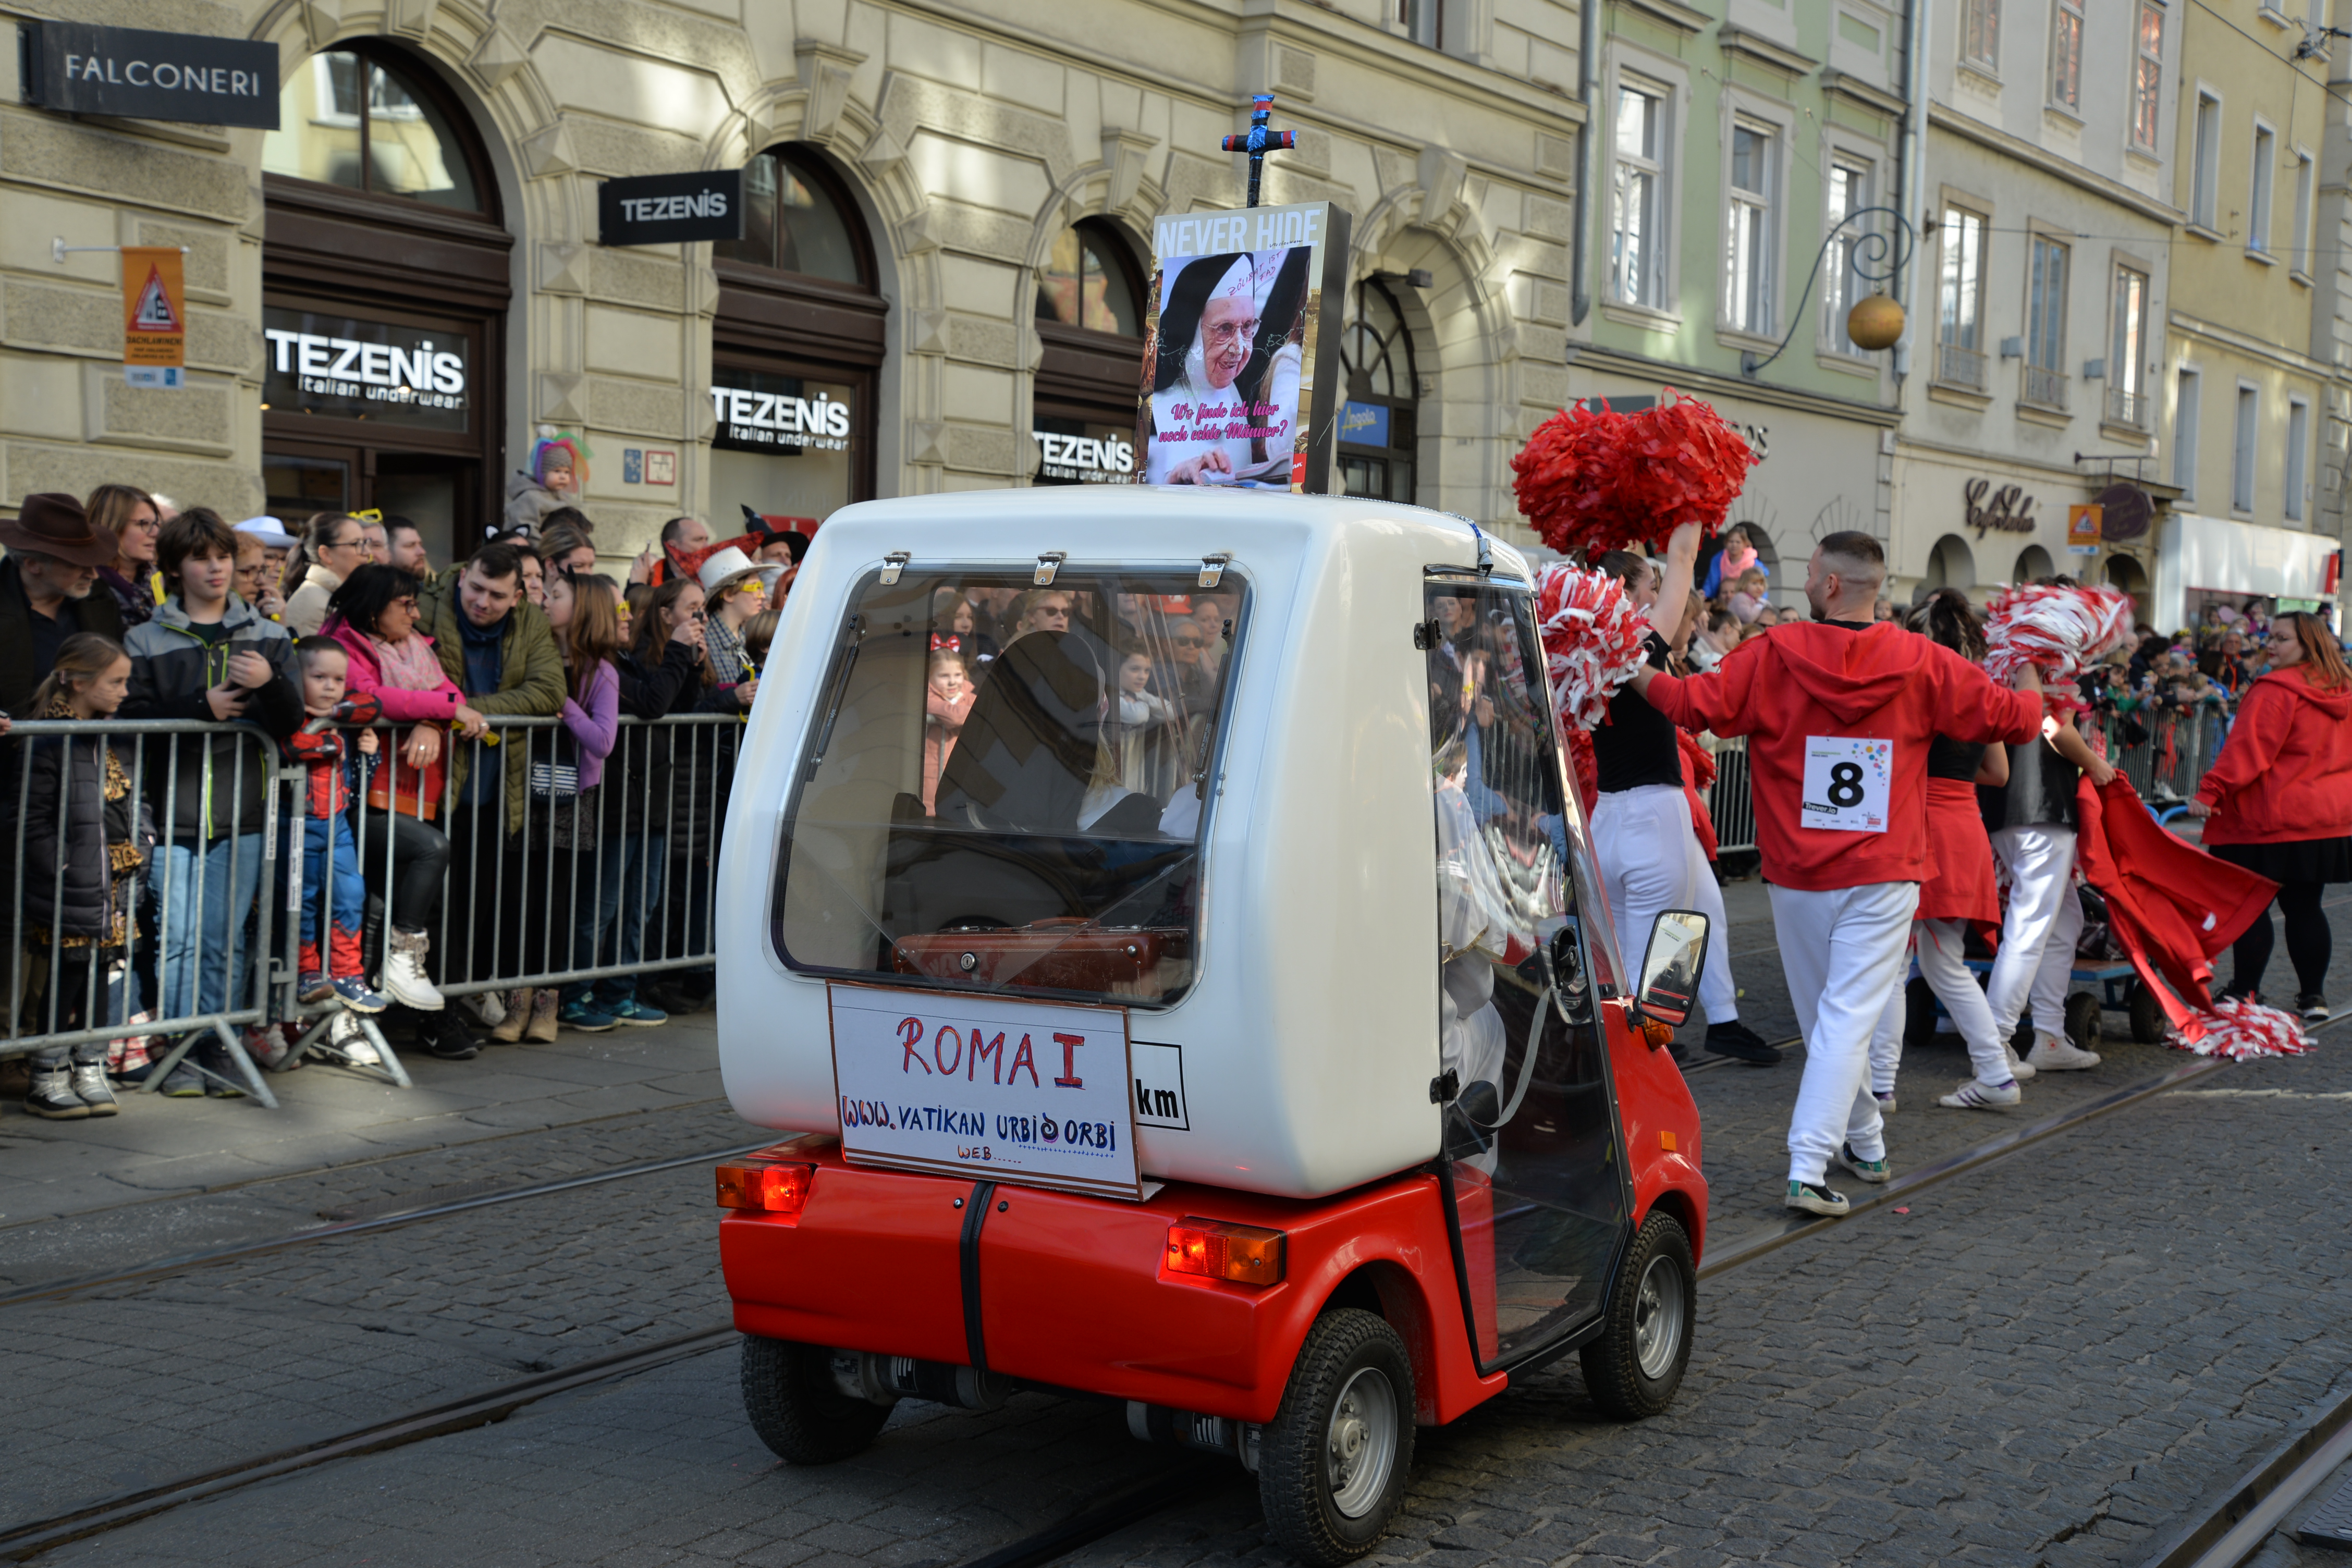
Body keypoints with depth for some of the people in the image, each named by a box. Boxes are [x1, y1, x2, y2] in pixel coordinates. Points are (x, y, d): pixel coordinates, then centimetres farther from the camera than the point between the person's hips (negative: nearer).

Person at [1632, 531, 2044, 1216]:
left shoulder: (1773, 655, -7)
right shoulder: (1922, 663, -3)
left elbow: (1698, 705, -10)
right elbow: (2011, 718, 4)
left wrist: (1638, 674, 9)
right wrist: (2031, 689, 28)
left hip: (1797, 875, 1)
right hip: (1882, 876, -1)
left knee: (1823, 1015, 18)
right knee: (1849, 1017, -3)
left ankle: (1863, 1140, 33)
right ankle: (1807, 1170, -12)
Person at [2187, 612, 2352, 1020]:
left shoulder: (2275, 691, -15)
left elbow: (2246, 749, -21)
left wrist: (2210, 792, -22)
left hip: (2270, 821, -8)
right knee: (2305, 906, 12)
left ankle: (2245, 994, 2)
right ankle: (2313, 996, 13)